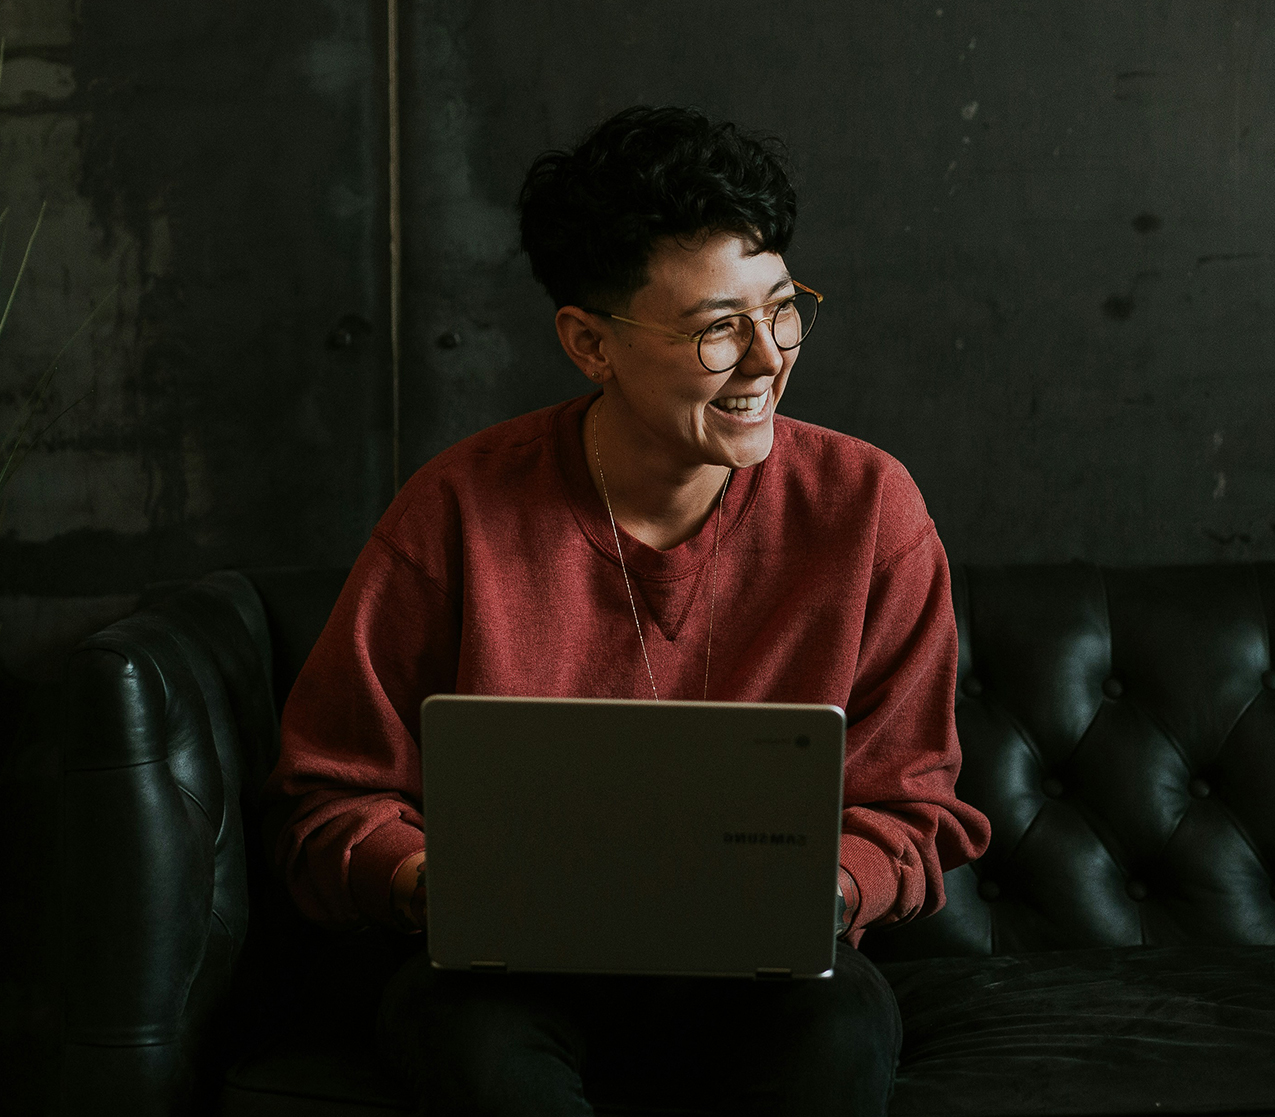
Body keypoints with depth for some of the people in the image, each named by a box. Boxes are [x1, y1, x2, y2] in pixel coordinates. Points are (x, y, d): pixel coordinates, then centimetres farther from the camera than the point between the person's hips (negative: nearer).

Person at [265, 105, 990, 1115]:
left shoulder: (866, 507, -5)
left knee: (844, 1030, -32)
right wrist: (435, 881, -23)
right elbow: (338, 798, -1)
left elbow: (910, 809, 2)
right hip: (520, 967, -1)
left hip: (759, 969, 1)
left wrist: (823, 889, -20)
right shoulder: (462, 510, -8)